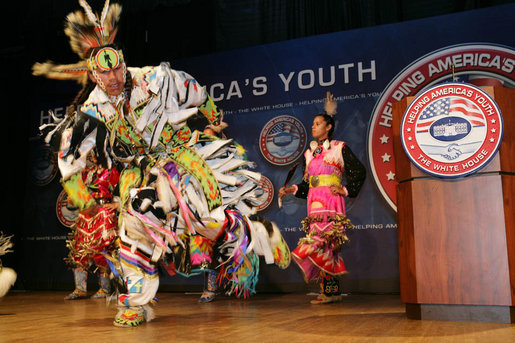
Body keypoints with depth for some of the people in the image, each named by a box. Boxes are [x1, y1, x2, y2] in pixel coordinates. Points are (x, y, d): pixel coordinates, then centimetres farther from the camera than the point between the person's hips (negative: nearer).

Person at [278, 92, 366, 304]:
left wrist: (346, 190, -5)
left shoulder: (339, 148, 5)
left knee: (321, 236, -21)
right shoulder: (309, 153, 21)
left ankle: (329, 291, -23)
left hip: (331, 201, -5)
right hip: (314, 202, 5)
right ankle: (332, 291, 1)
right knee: (324, 243, -1)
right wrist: (292, 189, 7)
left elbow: (359, 171, 4)